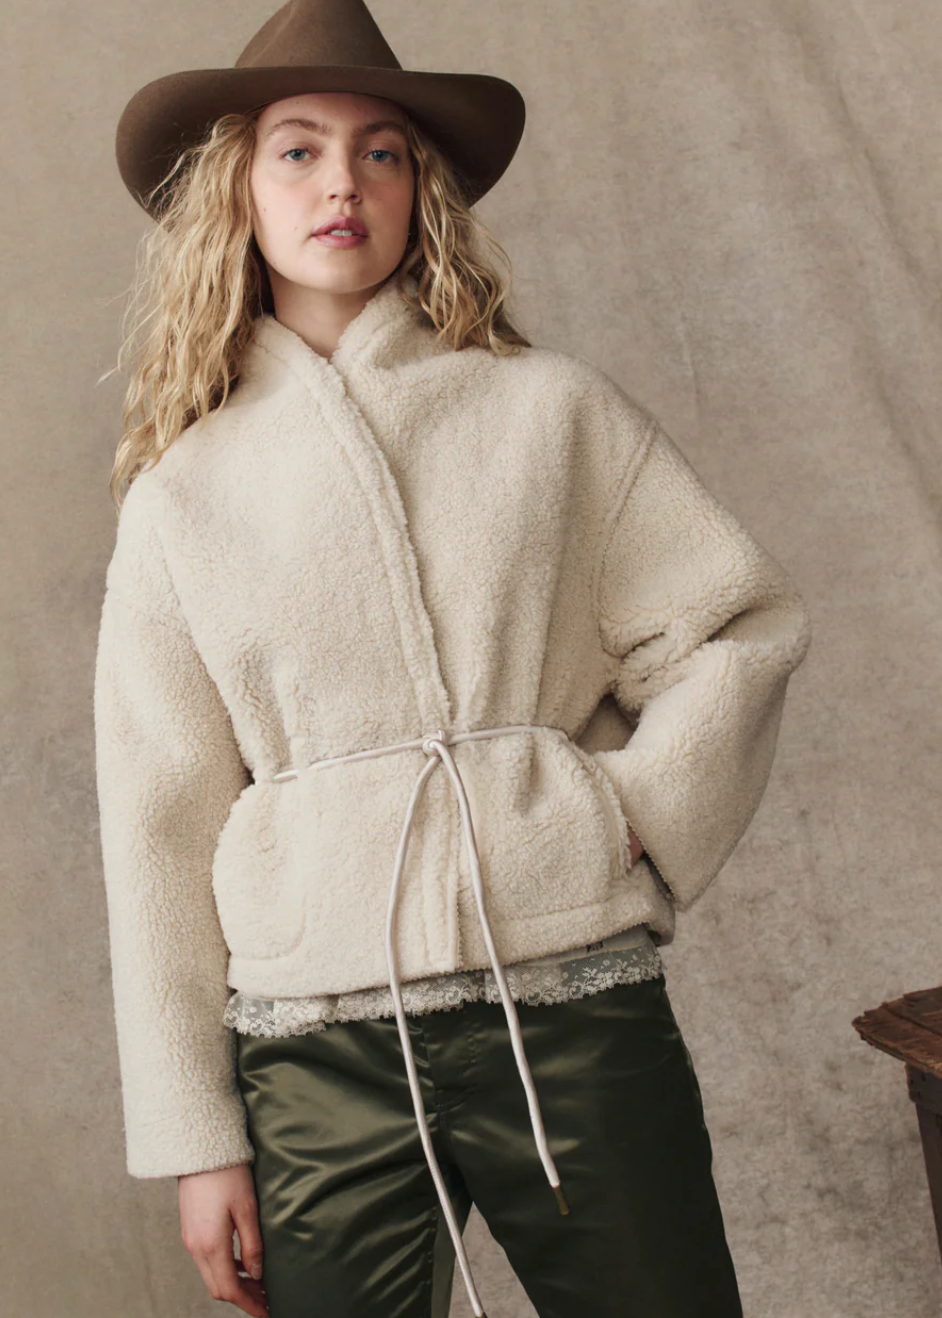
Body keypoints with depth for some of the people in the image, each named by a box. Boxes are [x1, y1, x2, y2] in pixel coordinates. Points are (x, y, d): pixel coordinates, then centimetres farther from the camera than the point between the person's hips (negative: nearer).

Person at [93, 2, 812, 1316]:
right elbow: (160, 823, 5)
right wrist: (195, 1137, 3)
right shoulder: (181, 493, 6)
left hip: (574, 1007, 0)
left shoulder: (549, 406, 5)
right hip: (316, 1047, 1)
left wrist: (636, 834, -5)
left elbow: (744, 628, 7)